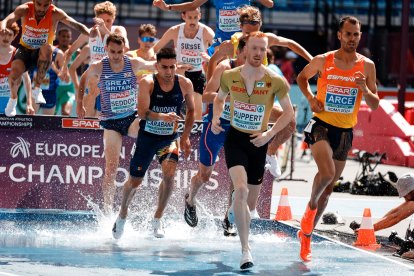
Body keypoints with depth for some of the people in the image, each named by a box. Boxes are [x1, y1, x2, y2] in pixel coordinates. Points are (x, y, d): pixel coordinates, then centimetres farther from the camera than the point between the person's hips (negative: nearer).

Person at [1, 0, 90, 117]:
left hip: (42, 53, -1)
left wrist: (90, 33, -52)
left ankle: (37, 88, -19)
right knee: (14, 73, -25)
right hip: (25, 49, 1)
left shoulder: (56, 14, -20)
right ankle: (13, 97, 12)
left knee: (47, 49, -36)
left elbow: (76, 25, -30)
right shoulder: (25, 9, -19)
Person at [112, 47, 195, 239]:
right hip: (147, 137, -1)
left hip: (170, 137, 1)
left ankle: (158, 219, -4)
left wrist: (186, 136, 1)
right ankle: (122, 215, 37)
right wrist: (163, 116, -44)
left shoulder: (185, 84, -8)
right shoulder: (147, 83, -17)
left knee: (169, 172, -23)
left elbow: (190, 110, 9)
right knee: (135, 181, 7)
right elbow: (142, 112, -27)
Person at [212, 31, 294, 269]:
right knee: (241, 189, -24)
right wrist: (216, 117, -4)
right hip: (235, 138, -1)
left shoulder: (275, 82, -10)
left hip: (258, 142, 1)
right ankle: (246, 249, -22)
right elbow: (220, 99, 15)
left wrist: (270, 134, -10)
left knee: (251, 199, 12)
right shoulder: (230, 77, -5)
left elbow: (289, 112, 1)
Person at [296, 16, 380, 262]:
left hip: (345, 131, 3)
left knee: (329, 186, 10)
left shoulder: (367, 66, 0)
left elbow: (375, 105, 4)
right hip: (322, 125, -3)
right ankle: (311, 206, 3)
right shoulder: (323, 61, -4)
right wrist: (310, 97, -3)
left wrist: (364, 89, -17)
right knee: (327, 173, -28)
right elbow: (302, 77, 15)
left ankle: (306, 234, 25)